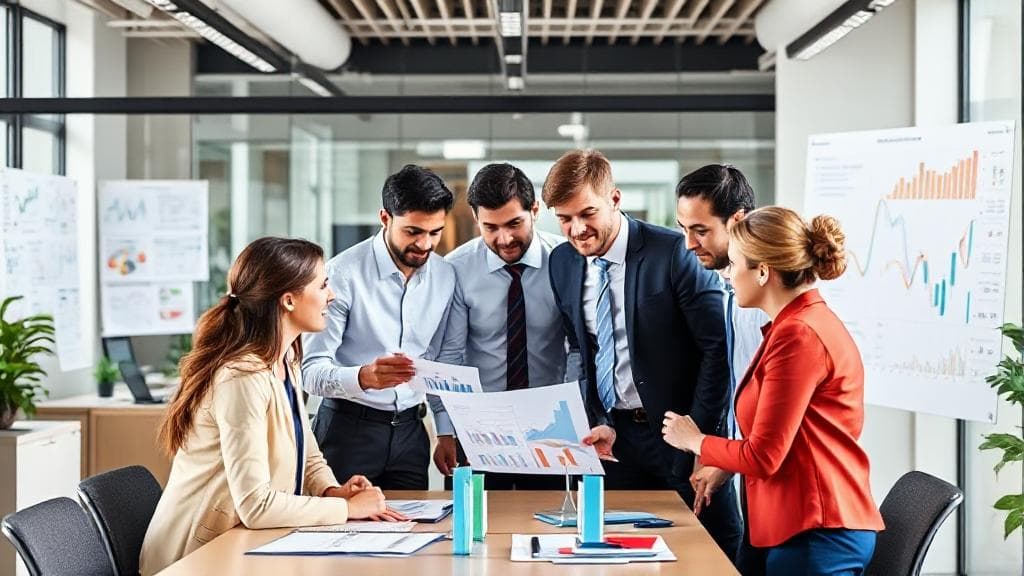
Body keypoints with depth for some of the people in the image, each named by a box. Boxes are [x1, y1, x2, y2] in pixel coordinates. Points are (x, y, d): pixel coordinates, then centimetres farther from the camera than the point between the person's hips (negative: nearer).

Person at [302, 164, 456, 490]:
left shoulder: (445, 276, 2)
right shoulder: (344, 274, -15)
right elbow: (313, 372, -18)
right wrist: (364, 377, -36)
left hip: (410, 429, 5)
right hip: (349, 426, -5)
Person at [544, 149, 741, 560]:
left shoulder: (673, 252, -14)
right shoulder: (562, 263, 4)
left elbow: (718, 347, -13)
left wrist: (699, 435, -14)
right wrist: (601, 423, -1)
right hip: (618, 438, 5)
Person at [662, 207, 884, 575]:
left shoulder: (798, 335, -18)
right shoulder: (798, 323, 14)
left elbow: (763, 456, -18)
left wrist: (693, 441, -2)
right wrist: (724, 467, 13)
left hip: (817, 534, -10)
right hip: (813, 523, 10)